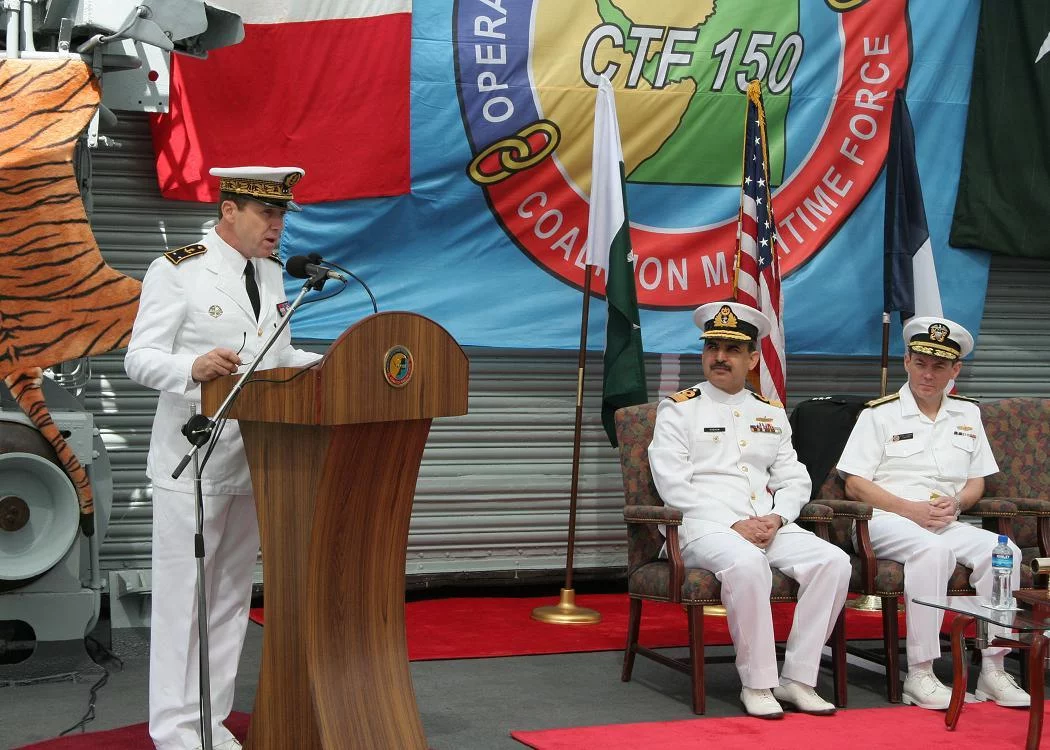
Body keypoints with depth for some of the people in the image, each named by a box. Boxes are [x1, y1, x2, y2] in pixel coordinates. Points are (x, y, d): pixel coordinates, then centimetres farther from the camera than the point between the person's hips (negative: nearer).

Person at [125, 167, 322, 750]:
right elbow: (140, 359, -15)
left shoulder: (271, 273, 13)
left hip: (254, 461, 7)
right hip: (193, 463, -7)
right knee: (183, 595, -1)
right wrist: (194, 367, -34)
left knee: (232, 597, 12)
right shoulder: (176, 271, -9)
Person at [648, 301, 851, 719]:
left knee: (833, 561, -21)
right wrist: (734, 526, -14)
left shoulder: (771, 414, 22)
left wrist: (777, 518, -5)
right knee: (747, 563, -38)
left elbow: (795, 481, 18)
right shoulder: (678, 410, 6)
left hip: (769, 527, 5)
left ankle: (797, 679, -15)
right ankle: (756, 684, -24)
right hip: (705, 528, -5)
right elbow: (673, 485, -5)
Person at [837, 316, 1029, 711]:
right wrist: (913, 510, -14)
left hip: (947, 522, 5)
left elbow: (976, 483, 19)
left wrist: (955, 503, -5)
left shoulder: (967, 414, 18)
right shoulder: (879, 414, 3)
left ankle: (993, 670, -17)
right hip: (887, 521, -5)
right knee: (933, 550, -37)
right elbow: (855, 486, -3)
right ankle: (919, 675, -33)